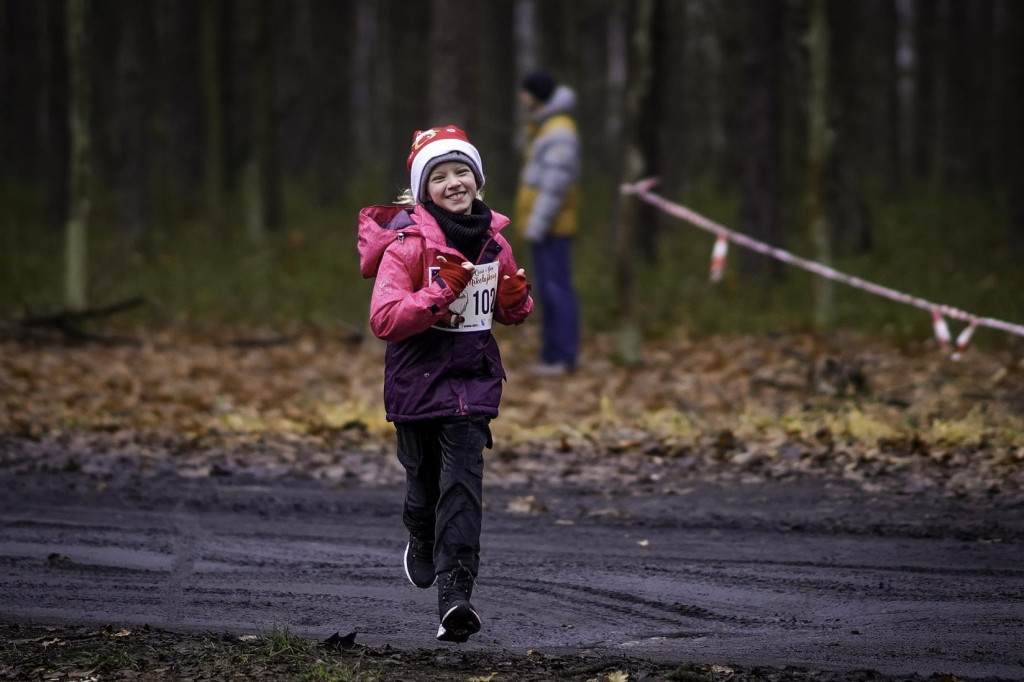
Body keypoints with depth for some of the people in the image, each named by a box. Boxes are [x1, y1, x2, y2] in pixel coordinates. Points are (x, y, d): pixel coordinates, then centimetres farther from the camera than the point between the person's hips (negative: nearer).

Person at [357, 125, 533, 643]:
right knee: (425, 482, 11)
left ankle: (455, 597, -15)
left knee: (462, 486, -10)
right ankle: (421, 542, 46)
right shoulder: (409, 245, -13)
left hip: (473, 382, 3)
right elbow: (383, 319, -21)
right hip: (417, 381, -3)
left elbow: (509, 313, 19)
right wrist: (439, 295, -30)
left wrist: (517, 301, -5)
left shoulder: (492, 241, 4)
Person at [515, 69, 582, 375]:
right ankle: (551, 355, 16)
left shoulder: (559, 132, -16)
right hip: (540, 225, 10)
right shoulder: (542, 126, 16)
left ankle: (563, 358, -7)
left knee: (556, 289, -8)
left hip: (551, 227, -10)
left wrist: (537, 224, -22)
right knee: (547, 291, 12)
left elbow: (556, 183, -21)